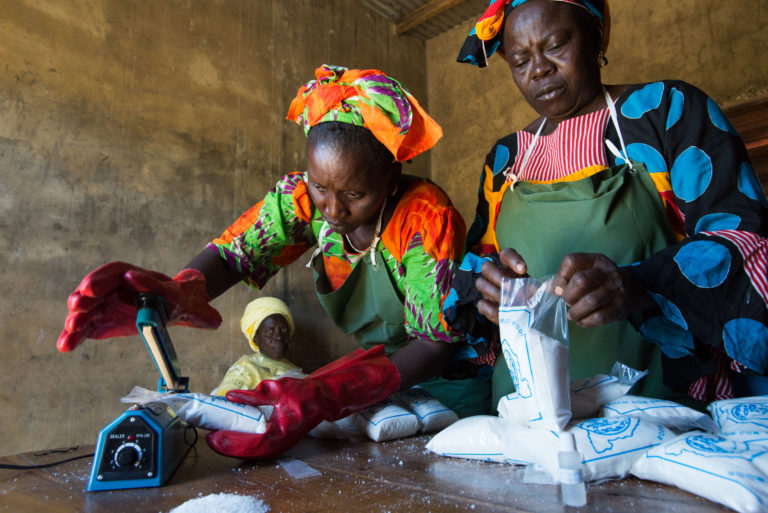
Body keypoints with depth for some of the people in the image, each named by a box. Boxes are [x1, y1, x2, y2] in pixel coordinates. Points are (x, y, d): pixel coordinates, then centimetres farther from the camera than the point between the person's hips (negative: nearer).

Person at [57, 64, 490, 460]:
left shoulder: (425, 216, -27)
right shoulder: (304, 198, -14)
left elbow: (437, 345, -29)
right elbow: (232, 253, -19)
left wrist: (321, 396, -43)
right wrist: (174, 295, -43)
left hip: (458, 383, -3)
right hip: (383, 374, 3)